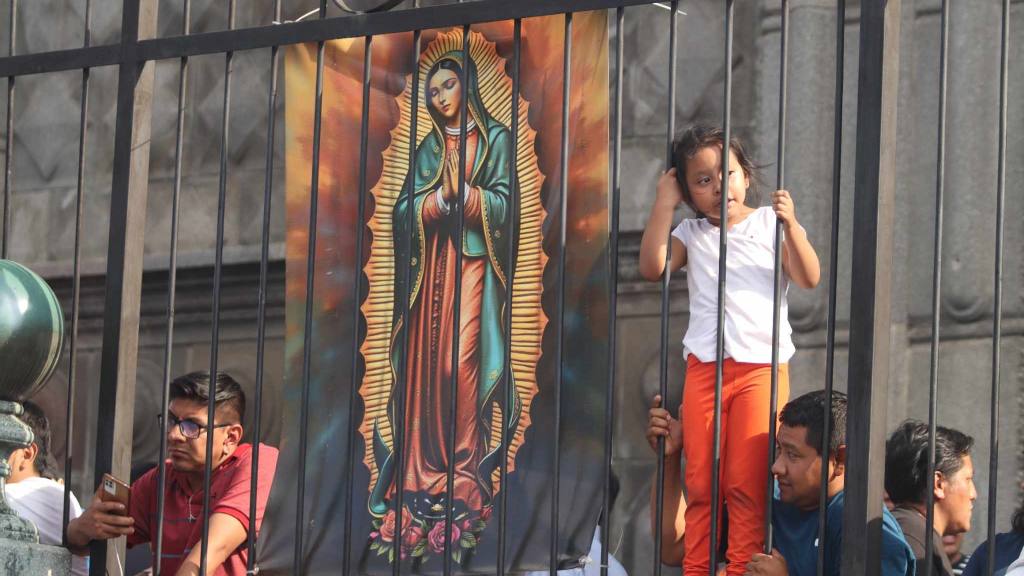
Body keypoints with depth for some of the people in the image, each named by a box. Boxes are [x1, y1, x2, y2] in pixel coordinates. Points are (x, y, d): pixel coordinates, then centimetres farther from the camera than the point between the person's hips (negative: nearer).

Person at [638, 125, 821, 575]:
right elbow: (653, 266, -2)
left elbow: (809, 279, -4)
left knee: (746, 483, -9)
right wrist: (663, 206, -1)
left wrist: (791, 226, -18)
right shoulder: (691, 234, 13)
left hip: (761, 366, -3)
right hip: (703, 368, 3)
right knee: (700, 484, 4)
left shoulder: (770, 224, 6)